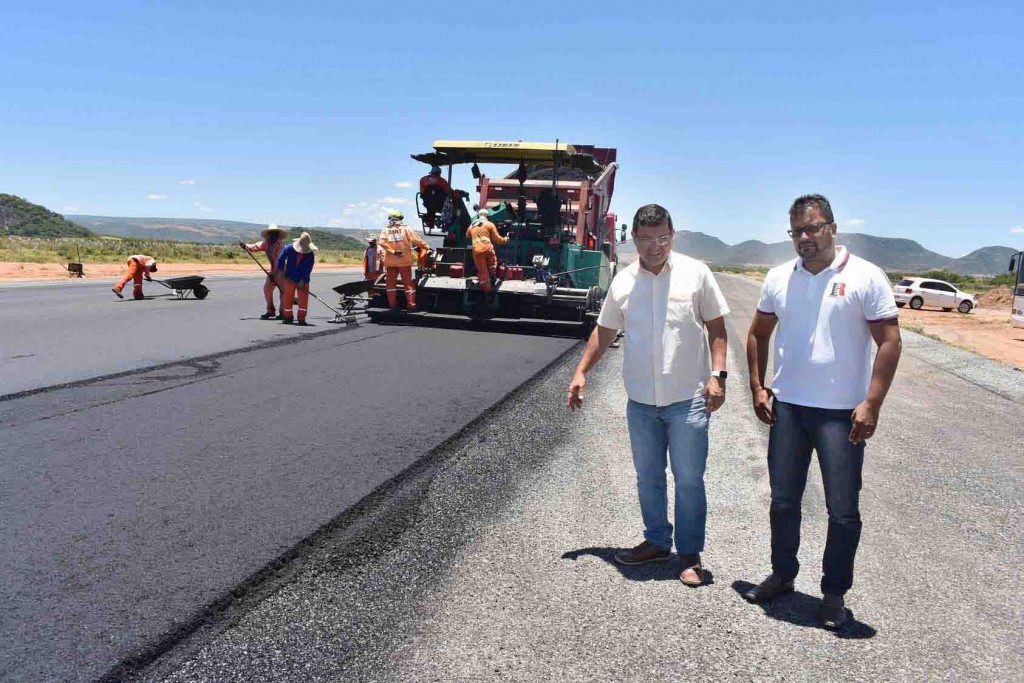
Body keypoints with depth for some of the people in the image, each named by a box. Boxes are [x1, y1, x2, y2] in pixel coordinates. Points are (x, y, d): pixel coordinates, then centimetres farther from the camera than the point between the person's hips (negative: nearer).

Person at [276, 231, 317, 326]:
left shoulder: (310, 254, -13)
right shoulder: (289, 248, -10)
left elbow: (308, 269, -14)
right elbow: (281, 259, 3)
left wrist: (302, 280, -19)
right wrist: (281, 270, 2)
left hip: (303, 281, -1)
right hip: (289, 279, 1)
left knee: (303, 299, -3)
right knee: (287, 298, 6)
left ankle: (301, 318, 5)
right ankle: (288, 317, 19)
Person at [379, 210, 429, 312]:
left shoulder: (385, 230, 5)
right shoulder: (405, 229, -1)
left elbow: (382, 242, -11)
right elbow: (416, 240, -8)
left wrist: (393, 251, -14)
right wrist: (427, 247, -3)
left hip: (390, 262, 1)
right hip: (404, 261, -1)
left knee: (391, 283, 10)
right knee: (408, 283, 5)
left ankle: (392, 305, 8)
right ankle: (411, 304, 0)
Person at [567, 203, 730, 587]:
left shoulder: (695, 273, -3)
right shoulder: (623, 282, 5)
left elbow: (716, 327, 1)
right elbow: (604, 332, 14)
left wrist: (717, 375, -9)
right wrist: (581, 373, 8)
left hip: (687, 398, -3)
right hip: (641, 400, 4)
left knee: (689, 479, 2)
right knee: (647, 478, 14)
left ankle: (690, 554, 16)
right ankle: (656, 542, 31)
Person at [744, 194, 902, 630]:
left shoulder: (866, 278, -6)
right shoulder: (779, 278, 7)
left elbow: (889, 342, -8)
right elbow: (758, 335, 16)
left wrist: (871, 405, -14)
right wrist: (757, 388, 7)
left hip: (842, 413, -4)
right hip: (786, 407, 4)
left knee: (843, 511, 4)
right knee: (783, 501, 14)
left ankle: (834, 594, 21)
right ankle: (782, 575, 32)